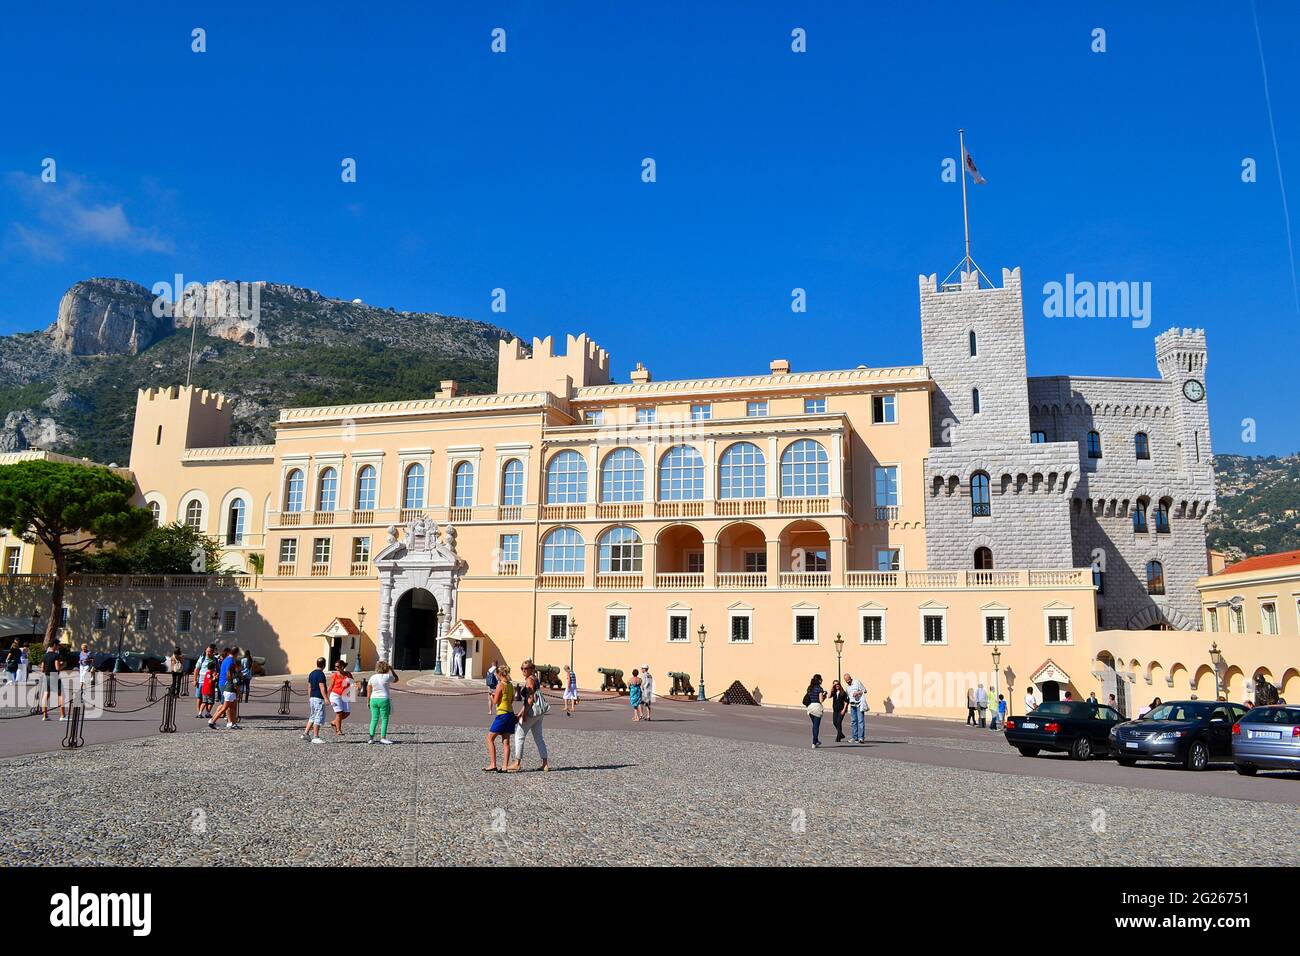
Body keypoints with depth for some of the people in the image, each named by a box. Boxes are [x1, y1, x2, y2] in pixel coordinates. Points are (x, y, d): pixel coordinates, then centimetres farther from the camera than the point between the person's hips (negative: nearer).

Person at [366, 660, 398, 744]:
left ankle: (371, 738, 6)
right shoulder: (387, 677, -8)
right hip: (383, 699, -4)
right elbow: (396, 680, 12)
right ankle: (383, 738, -2)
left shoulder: (372, 677, 4)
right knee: (384, 719, 2)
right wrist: (392, 669, 15)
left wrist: (368, 701, 15)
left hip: (374, 699, 5)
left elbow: (368, 691, 7)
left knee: (374, 719, 10)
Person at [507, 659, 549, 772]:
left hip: (531, 710, -10)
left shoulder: (529, 680, -12)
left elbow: (531, 698, -18)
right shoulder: (535, 679, 17)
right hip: (539, 712, 10)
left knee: (519, 736, 1)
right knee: (538, 737, 12)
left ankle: (517, 763, 4)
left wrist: (524, 713, -21)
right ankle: (545, 764, 11)